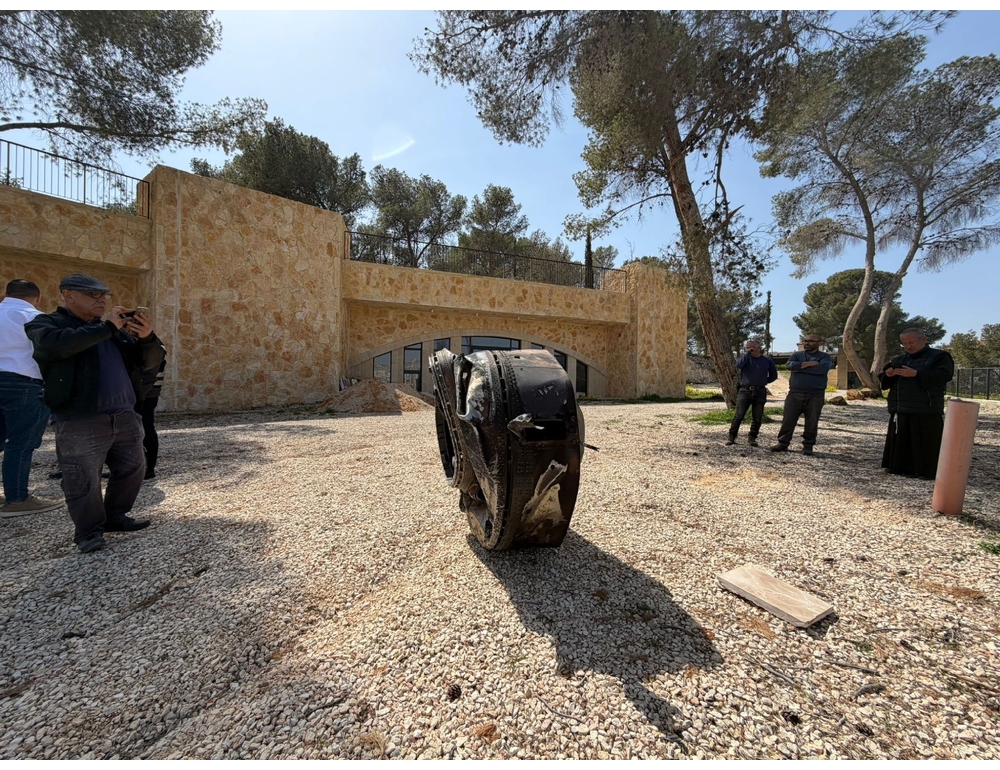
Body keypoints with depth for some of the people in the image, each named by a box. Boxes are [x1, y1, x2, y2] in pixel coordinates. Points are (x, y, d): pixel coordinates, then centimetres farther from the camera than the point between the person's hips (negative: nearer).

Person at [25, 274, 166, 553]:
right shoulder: (46, 323, 2)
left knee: (132, 470, 13)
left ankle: (115, 517, 30)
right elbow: (56, 344, -22)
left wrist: (147, 338, -7)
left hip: (125, 417, 6)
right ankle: (89, 532, 16)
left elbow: (150, 362, 13)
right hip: (79, 422, -5)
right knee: (84, 481, -1)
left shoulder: (116, 330, 16)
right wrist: (105, 327, -18)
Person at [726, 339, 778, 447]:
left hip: (760, 392, 2)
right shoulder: (745, 358, 5)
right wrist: (747, 353, -14)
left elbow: (773, 375, 17)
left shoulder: (767, 360, 8)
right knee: (738, 416, -6)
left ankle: (752, 438, 17)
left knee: (757, 418, 6)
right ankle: (731, 437, -1)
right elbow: (738, 364, -20)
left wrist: (763, 381, 5)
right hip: (745, 391, -2)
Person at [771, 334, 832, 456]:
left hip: (815, 395, -1)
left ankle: (808, 445, 14)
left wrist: (801, 367, -9)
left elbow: (822, 368, -15)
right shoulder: (797, 354, 14)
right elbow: (791, 365, -7)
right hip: (795, 393, 2)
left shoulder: (824, 357, 7)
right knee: (788, 419, 0)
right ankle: (783, 443, 7)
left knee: (812, 422, 3)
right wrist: (810, 364, -12)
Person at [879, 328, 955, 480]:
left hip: (926, 411, -6)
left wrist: (916, 374, -20)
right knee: (900, 442, 9)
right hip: (899, 410, 6)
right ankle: (901, 467, 17)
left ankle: (927, 471, 2)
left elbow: (945, 375, -13)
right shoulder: (899, 359, 19)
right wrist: (888, 375, -2)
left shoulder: (940, 356, 4)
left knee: (926, 444, -4)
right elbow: (883, 381, 21)